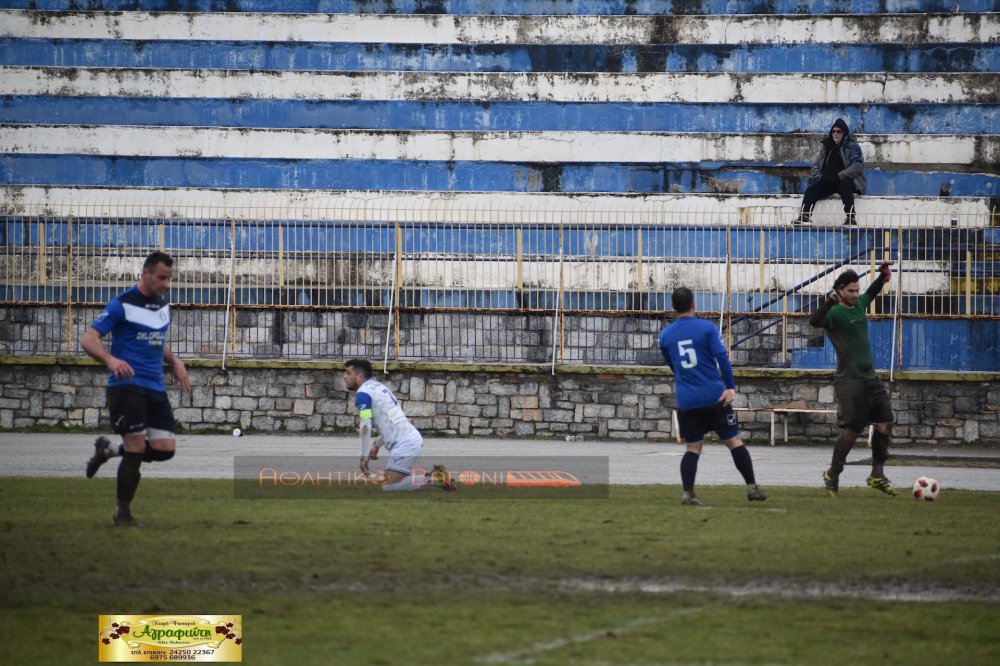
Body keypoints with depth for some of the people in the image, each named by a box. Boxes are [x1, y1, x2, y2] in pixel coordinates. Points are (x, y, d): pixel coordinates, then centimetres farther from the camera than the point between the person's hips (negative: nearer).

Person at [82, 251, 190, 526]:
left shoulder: (163, 306, 14)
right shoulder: (122, 305, -8)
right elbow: (88, 339, -13)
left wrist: (175, 361, 13)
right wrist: (111, 359, -31)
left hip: (155, 389, 7)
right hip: (126, 386, -7)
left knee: (165, 449, -2)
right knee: (137, 448, -12)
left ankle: (108, 450, 22)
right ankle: (123, 514, 3)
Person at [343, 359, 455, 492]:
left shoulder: (363, 393, -10)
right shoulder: (378, 386, 18)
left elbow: (365, 427, -18)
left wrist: (364, 456, -14)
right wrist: (377, 445, 23)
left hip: (404, 444, -9)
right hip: (413, 438, 9)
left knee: (388, 486, -9)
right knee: (389, 479, 17)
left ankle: (432, 479, -8)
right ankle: (435, 476, 14)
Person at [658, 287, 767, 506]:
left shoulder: (665, 335, 7)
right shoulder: (707, 328, -4)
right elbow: (722, 357, -13)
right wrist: (730, 387, -15)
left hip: (686, 401, 3)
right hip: (715, 397, -3)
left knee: (693, 448, 8)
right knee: (734, 441, 6)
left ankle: (687, 493, -5)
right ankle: (752, 487, 6)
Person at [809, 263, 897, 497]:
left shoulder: (859, 304, 12)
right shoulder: (835, 313, -12)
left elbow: (871, 293, 34)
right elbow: (815, 321, -33)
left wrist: (882, 277, 19)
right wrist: (828, 303, -48)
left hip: (869, 377, 8)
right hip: (850, 380, -8)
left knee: (885, 423, 3)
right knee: (851, 431, -7)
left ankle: (877, 475, 10)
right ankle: (833, 475, 9)